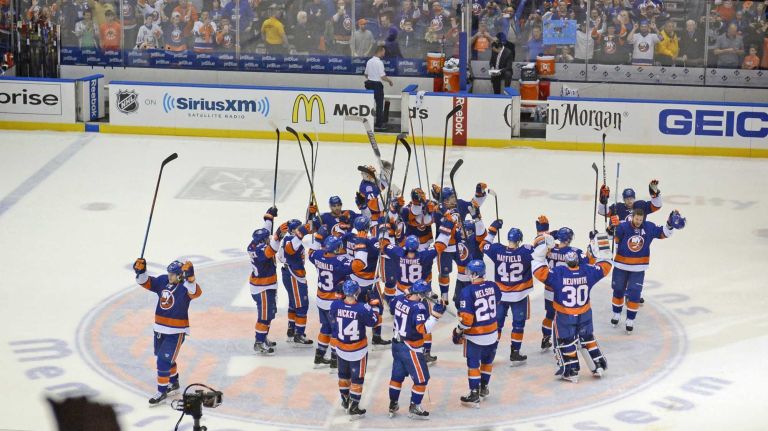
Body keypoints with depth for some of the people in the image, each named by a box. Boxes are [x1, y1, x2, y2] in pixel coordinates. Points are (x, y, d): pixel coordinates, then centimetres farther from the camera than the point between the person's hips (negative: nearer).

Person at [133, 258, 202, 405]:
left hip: (176, 331, -7)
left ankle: (162, 393, 2)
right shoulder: (162, 281, 1)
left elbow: (195, 292, -36)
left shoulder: (185, 286, -17)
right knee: (167, 358, 23)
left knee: (164, 360, -10)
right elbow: (145, 282, 4)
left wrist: (190, 277, -52)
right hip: (160, 328, 7)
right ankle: (174, 383, 45)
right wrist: (140, 271, -16)